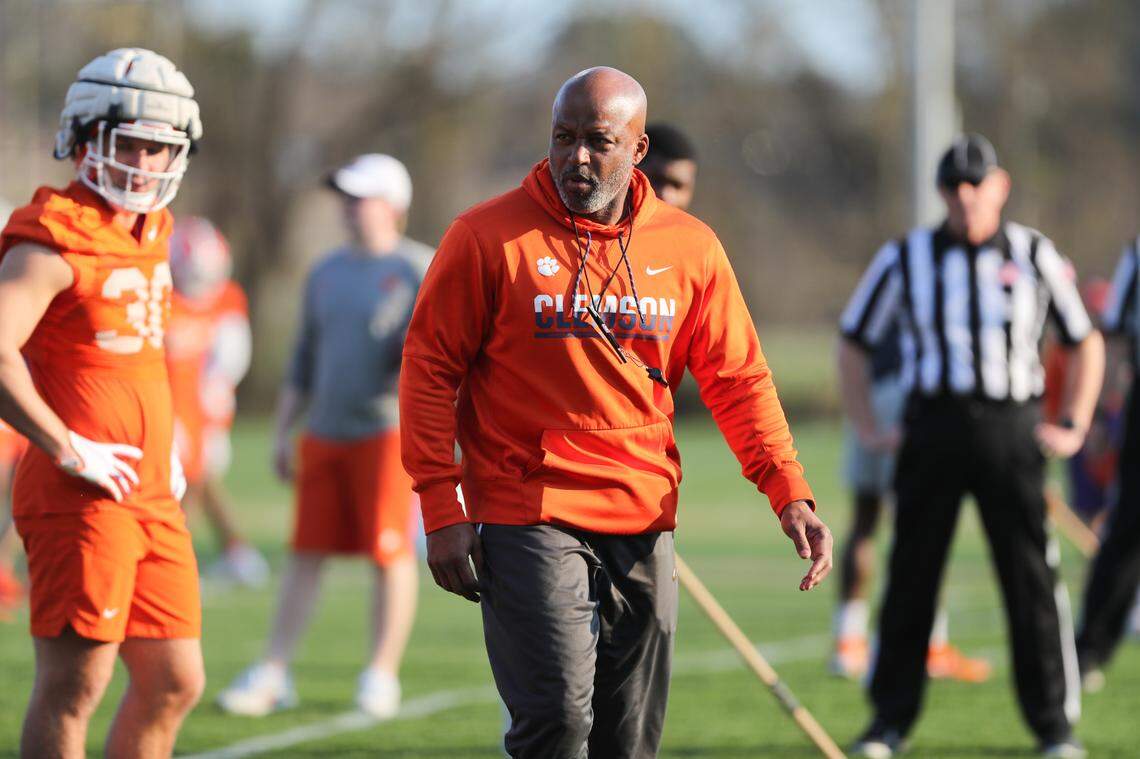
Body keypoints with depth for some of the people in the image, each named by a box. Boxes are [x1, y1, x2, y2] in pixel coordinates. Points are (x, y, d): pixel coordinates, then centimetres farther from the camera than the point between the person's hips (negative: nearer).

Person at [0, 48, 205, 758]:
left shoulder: (152, 234, 15)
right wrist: (70, 450, -19)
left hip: (151, 498, 9)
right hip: (82, 497, -9)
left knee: (173, 684, 10)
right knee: (74, 684, -7)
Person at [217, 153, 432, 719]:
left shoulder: (417, 269, -2)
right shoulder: (326, 274, 16)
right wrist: (283, 432, 17)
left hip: (385, 430, -5)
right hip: (324, 433, 5)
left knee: (390, 553, -4)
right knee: (306, 554, 4)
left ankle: (381, 675, 3)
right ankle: (274, 673, 5)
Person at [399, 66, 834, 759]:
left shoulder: (691, 248, 7)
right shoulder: (488, 237, -3)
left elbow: (739, 380, 11)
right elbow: (430, 369, -1)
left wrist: (790, 493, -1)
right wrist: (441, 509, -8)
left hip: (645, 520, 4)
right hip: (527, 516, -4)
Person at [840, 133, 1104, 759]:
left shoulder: (1034, 256, 6)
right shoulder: (905, 258, 5)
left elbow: (1086, 343, 15)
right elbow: (853, 343, 14)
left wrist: (1074, 427, 7)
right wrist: (868, 426, 6)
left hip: (1011, 431, 0)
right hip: (933, 424, 0)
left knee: (1031, 578, -2)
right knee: (911, 577, 2)